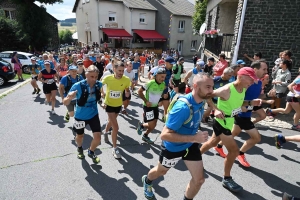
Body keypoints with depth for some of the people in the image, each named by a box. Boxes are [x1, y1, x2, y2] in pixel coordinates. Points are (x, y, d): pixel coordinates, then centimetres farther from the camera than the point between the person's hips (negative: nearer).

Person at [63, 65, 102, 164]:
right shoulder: (77, 86, -26)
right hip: (80, 116, -1)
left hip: (93, 115, 2)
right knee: (80, 136, 21)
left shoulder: (99, 84, -16)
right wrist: (69, 97, -43)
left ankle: (91, 152, 30)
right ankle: (79, 149, 57)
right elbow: (65, 103, -23)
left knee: (98, 137, -4)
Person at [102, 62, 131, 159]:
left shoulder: (126, 80, -18)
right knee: (115, 127, -10)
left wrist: (128, 93, -24)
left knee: (111, 122, 27)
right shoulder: (107, 78, -22)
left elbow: (127, 90, -1)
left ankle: (106, 132, 61)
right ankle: (115, 148, 8)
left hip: (118, 105, 4)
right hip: (109, 104, -3)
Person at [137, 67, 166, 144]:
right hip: (148, 106, -6)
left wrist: (160, 101, -1)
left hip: (156, 106, 6)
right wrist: (146, 101, -19)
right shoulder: (150, 83, -22)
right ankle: (141, 125, 22)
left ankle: (145, 136, 37)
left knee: (153, 125, 13)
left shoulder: (163, 84, -4)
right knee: (151, 125, -9)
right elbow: (139, 91, -14)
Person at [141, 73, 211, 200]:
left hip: (190, 146, 5)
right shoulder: (183, 107, -37)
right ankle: (147, 181, 58)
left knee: (199, 180, 8)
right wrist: (194, 138, -40)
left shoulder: (201, 101, -13)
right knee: (161, 172, 23)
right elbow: (164, 135, -38)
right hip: (173, 147, -5)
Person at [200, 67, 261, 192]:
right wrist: (215, 110, -31)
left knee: (213, 142, 24)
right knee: (234, 150, -4)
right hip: (221, 122, -9)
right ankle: (226, 179, 15)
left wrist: (251, 103, -3)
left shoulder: (243, 89, -1)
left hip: (228, 122, 9)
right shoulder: (227, 90, -27)